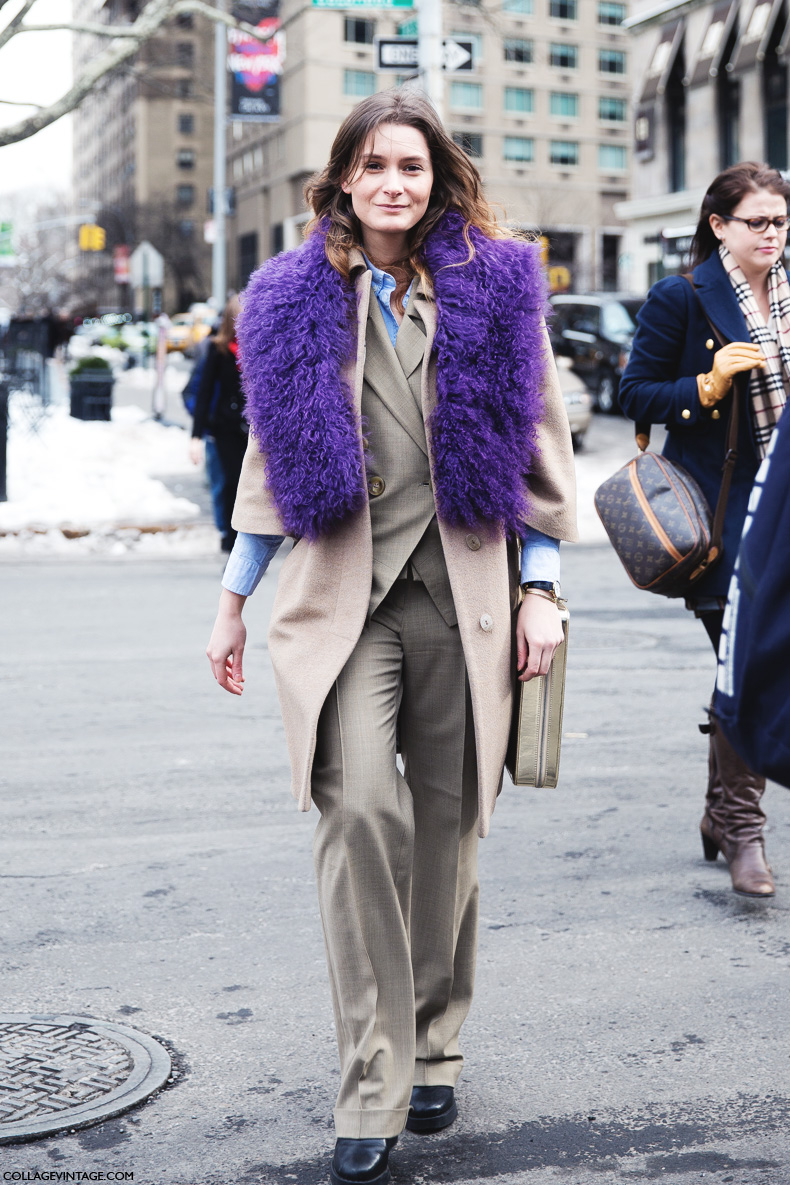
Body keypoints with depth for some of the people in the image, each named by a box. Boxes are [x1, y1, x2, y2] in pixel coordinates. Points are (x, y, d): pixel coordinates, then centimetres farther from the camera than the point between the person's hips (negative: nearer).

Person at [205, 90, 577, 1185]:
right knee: (362, 807, -18)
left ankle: (432, 1052, 24)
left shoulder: (496, 288, 8)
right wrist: (232, 601, 13)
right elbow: (273, 461, 15)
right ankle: (373, 1087, -10)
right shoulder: (295, 301, 10)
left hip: (461, 598, 1)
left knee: (447, 824, 6)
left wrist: (540, 591, 2)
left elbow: (537, 447, 8)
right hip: (341, 599, 0)